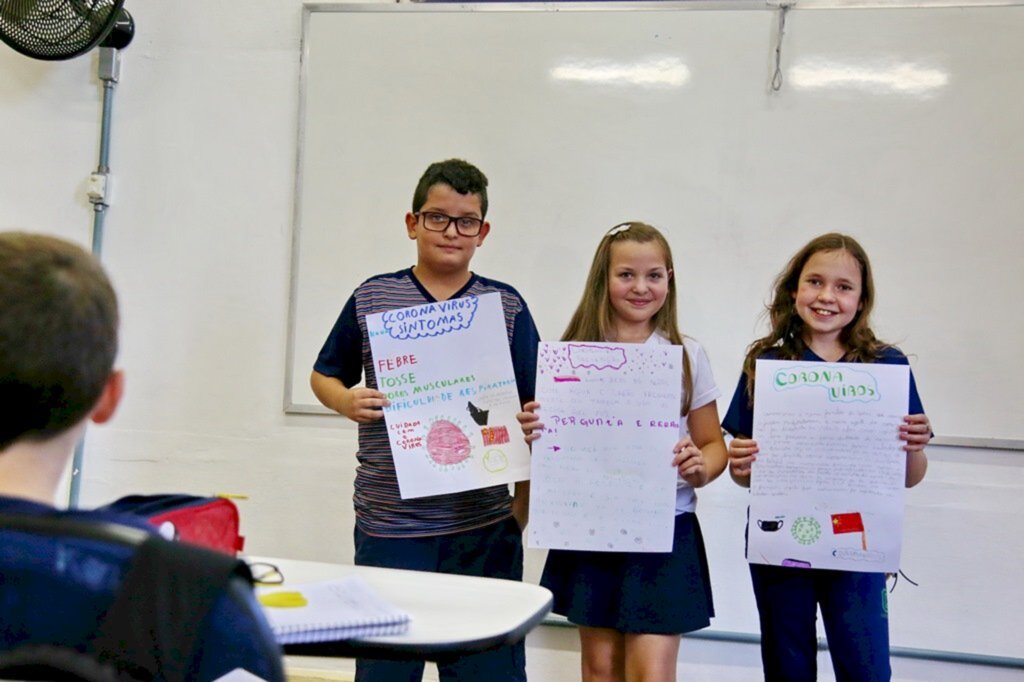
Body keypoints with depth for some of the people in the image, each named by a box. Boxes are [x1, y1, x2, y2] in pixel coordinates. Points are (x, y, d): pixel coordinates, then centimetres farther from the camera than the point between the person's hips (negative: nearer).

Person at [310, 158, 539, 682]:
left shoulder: (507, 306, 4)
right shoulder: (372, 297, 4)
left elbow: (532, 411, 6)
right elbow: (324, 375, 14)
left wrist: (522, 509, -1)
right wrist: (346, 402, -8)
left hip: (484, 525, 0)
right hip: (387, 525, 0)